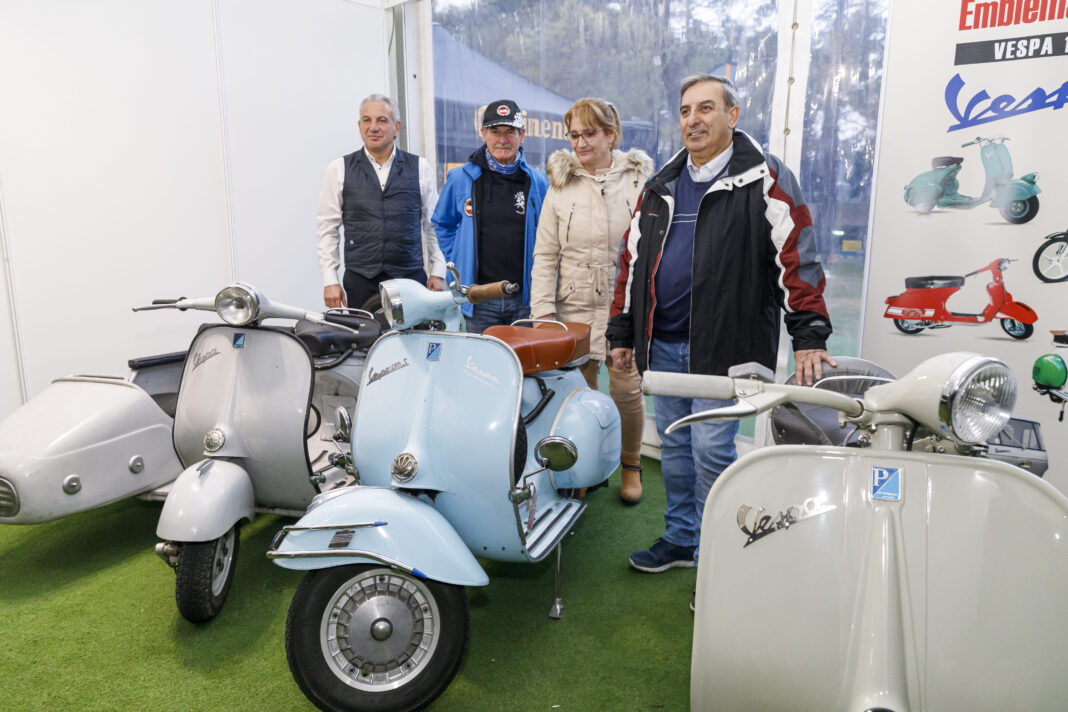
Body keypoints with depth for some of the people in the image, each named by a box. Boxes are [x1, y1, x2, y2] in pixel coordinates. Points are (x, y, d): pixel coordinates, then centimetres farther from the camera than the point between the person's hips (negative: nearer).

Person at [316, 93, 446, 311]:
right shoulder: (339, 169, 9)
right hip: (360, 283, 0)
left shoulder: (420, 168, 10)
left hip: (411, 279, 0)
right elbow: (328, 229, 8)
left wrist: (437, 273, 6)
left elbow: (433, 225, 12)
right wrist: (330, 280, 2)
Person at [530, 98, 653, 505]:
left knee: (627, 388, 1)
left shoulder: (640, 178, 5)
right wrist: (543, 309, -3)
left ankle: (631, 464, 26)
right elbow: (545, 255, 5)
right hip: (575, 306, 1)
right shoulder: (560, 184, 7)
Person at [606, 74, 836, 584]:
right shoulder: (661, 187, 14)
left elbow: (797, 258, -11)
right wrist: (621, 333, 14)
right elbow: (632, 260, 16)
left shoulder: (764, 180, -4)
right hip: (662, 344, 6)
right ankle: (680, 538, 32)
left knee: (711, 452, -4)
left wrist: (808, 335, -19)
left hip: (723, 346, -6)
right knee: (674, 447, 15)